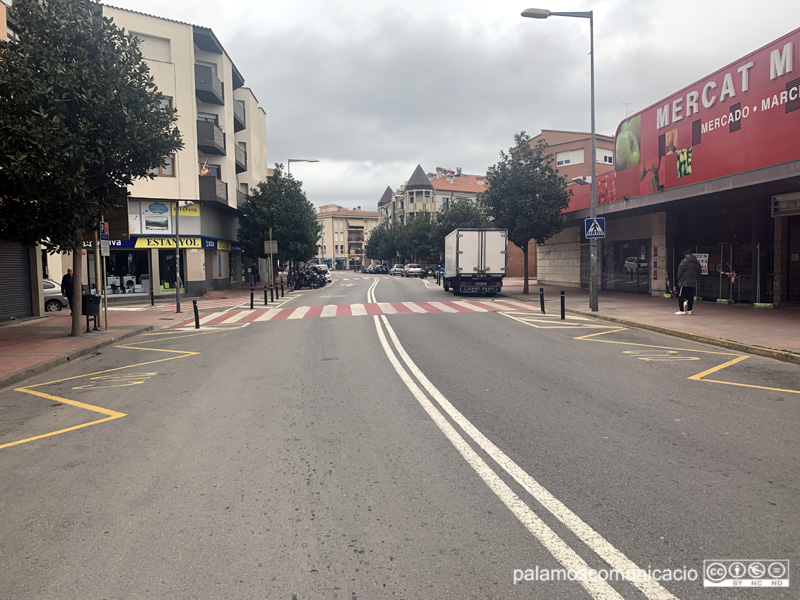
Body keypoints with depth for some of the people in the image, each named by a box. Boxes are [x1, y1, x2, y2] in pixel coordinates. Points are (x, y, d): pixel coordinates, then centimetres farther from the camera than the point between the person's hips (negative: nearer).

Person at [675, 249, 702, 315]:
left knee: (681, 297, -1)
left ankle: (682, 310, -5)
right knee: (690, 297, 9)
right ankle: (689, 310, 10)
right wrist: (695, 279, 21)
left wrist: (679, 279, 6)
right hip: (693, 283, 6)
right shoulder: (697, 262, 11)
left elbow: (680, 272, -7)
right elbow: (699, 272, 16)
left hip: (684, 282, -6)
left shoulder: (684, 261, -9)